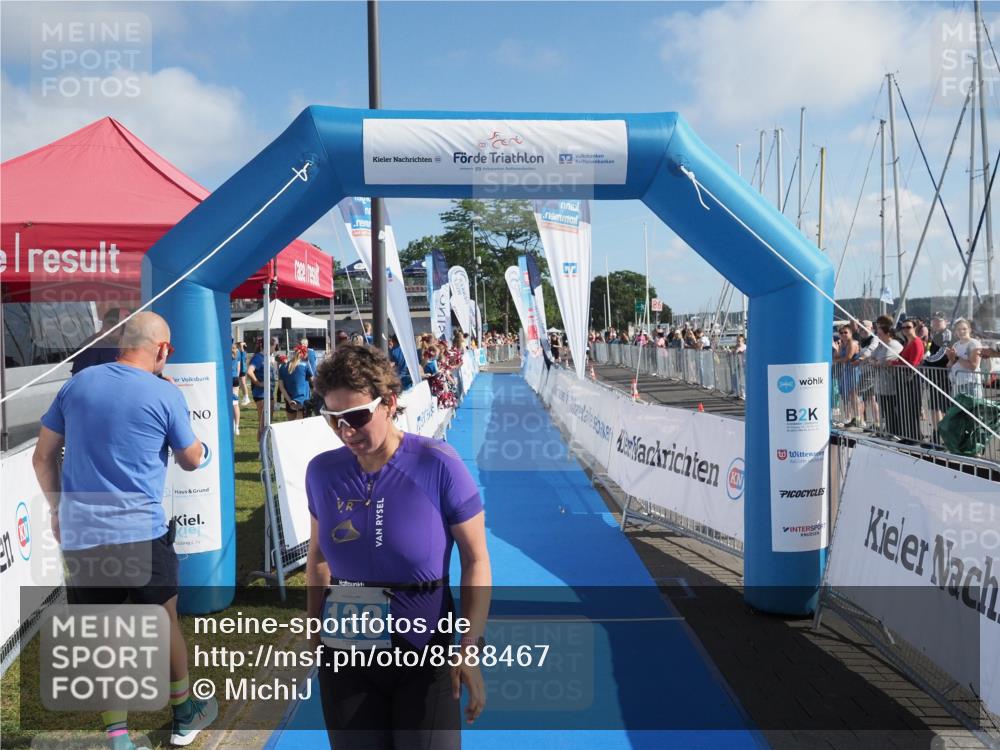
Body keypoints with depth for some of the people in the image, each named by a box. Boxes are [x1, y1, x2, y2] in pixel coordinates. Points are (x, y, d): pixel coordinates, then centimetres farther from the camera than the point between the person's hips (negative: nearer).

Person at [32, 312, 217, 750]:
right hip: (141, 532, -3)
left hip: (79, 534, 3)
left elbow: (42, 457, 10)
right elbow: (192, 461, 5)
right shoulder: (166, 394, -7)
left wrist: (57, 509, 23)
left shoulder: (77, 384, 5)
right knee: (164, 624, 15)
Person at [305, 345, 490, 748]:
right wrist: (315, 632, 11)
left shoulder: (438, 465, -18)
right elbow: (317, 555, 8)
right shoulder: (322, 471, -7)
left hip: (425, 654, -3)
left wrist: (470, 647, -17)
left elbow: (475, 559, -12)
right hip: (345, 655, 3)